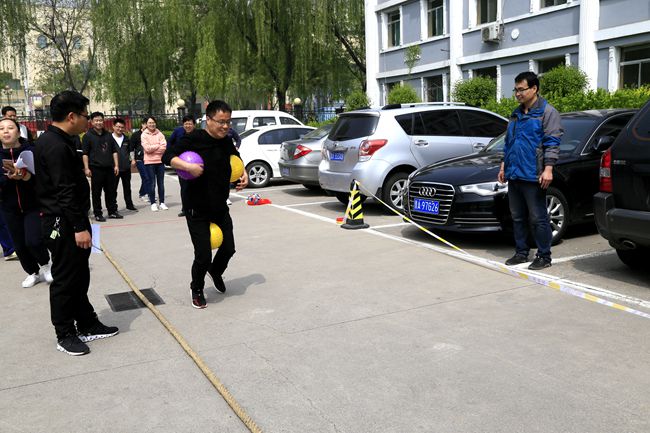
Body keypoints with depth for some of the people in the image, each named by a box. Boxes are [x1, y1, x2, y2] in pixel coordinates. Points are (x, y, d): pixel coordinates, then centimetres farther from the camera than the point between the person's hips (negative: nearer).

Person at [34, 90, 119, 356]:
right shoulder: (57, 146, -19)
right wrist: (80, 227, -22)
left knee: (79, 277, 17)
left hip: (66, 222, 11)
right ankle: (65, 335, 14)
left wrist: (81, 224, 21)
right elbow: (66, 192, -23)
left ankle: (87, 325, 28)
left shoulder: (52, 141, 14)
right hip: (63, 224, -11)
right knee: (65, 280, 1)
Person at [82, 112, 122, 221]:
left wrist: (116, 165, 8)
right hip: (96, 168, -4)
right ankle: (98, 214, 9)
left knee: (111, 191, 9)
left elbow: (114, 151, 15)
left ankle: (112, 211, 20)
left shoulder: (108, 135, 13)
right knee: (96, 192, 1)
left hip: (109, 168, 4)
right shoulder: (88, 136, -1)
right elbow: (85, 154, -4)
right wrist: (86, 168, -11)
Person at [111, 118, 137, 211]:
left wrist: (132, 159, 8)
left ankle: (129, 204, 23)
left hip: (126, 167, 4)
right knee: (113, 188, 2)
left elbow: (130, 150, 21)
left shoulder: (126, 139, 11)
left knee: (127, 187, 14)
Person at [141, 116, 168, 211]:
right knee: (152, 183, 0)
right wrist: (158, 145, -4)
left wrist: (152, 148, -11)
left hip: (160, 161, 2)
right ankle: (153, 203, 7)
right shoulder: (144, 135, 0)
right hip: (149, 162, -2)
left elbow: (164, 147, -5)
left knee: (161, 183, 6)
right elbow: (147, 148, -12)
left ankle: (162, 202, 14)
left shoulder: (159, 134, 6)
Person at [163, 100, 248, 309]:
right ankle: (197, 289, 25)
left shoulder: (227, 142, 4)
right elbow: (167, 156, -19)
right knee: (203, 256, -5)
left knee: (228, 248, 11)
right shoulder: (194, 139, -15)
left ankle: (215, 271, 45)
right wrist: (188, 166, -33)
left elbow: (236, 160, 25)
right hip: (197, 210, -6)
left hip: (220, 208, 6)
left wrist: (244, 175, 9)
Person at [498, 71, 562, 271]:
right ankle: (521, 252, 22)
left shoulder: (547, 112, -4)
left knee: (538, 218, -3)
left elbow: (552, 143, -11)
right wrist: (504, 167, 20)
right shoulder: (516, 114, 19)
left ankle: (544, 256, 6)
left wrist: (548, 169, -19)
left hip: (533, 177, -7)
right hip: (514, 176, 8)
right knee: (518, 217, 12)